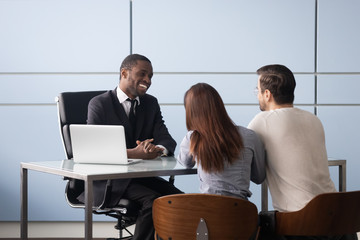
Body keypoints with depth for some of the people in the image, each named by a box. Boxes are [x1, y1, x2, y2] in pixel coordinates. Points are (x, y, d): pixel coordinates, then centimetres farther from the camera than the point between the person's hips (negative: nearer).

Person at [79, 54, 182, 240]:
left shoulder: (151, 103, 13)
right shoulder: (99, 104, -4)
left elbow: (166, 140, 2)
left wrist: (157, 149, -25)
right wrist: (134, 153, -31)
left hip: (142, 176, 5)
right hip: (109, 180, -5)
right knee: (153, 200, -29)